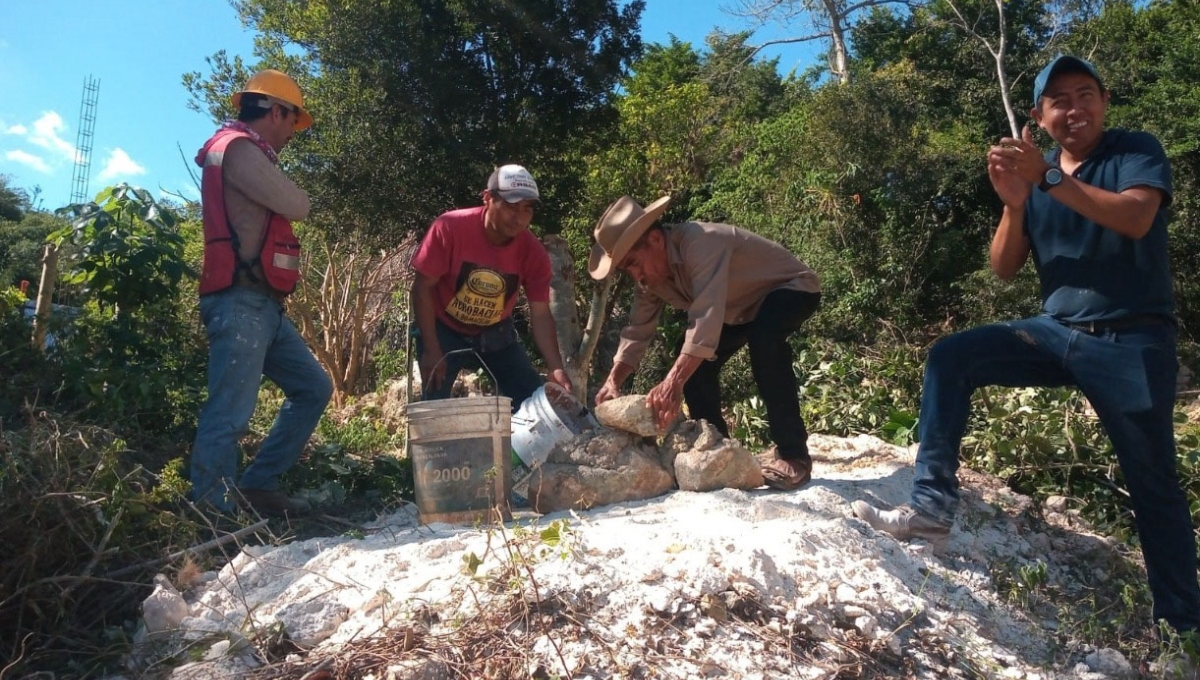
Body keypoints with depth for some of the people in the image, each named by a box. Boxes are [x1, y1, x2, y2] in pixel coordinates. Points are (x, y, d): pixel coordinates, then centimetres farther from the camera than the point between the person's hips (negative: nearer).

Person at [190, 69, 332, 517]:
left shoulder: (247, 155, 25)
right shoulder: (236, 147, -5)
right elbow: (297, 206, -10)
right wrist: (282, 186, 7)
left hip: (263, 306, 10)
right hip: (241, 304, -10)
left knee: (313, 388, 12)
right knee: (230, 414, -11)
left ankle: (257, 486, 14)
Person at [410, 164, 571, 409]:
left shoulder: (534, 253, -19)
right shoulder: (450, 228, -26)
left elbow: (540, 315, -15)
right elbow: (423, 288, -19)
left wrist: (556, 368, -29)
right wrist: (431, 350, -22)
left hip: (496, 333, 3)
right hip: (444, 329, -3)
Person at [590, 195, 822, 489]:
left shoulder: (700, 242, -37)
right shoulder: (649, 276, -10)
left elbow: (706, 317, -48)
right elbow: (637, 331, -6)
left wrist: (673, 383, -55)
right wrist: (613, 381, -21)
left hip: (791, 288, -8)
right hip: (742, 307, 8)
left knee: (763, 340, -36)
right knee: (692, 363, -5)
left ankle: (793, 455, -27)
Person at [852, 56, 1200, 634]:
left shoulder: (1137, 152, -3)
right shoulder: (1036, 176, 8)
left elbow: (1136, 219, -25)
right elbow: (1003, 269, 2)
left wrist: (1048, 181, -31)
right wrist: (1014, 203, -14)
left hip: (1132, 341, -4)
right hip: (1056, 332, 4)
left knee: (1152, 483, 2)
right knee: (949, 359, -15)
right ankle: (933, 505, -17)